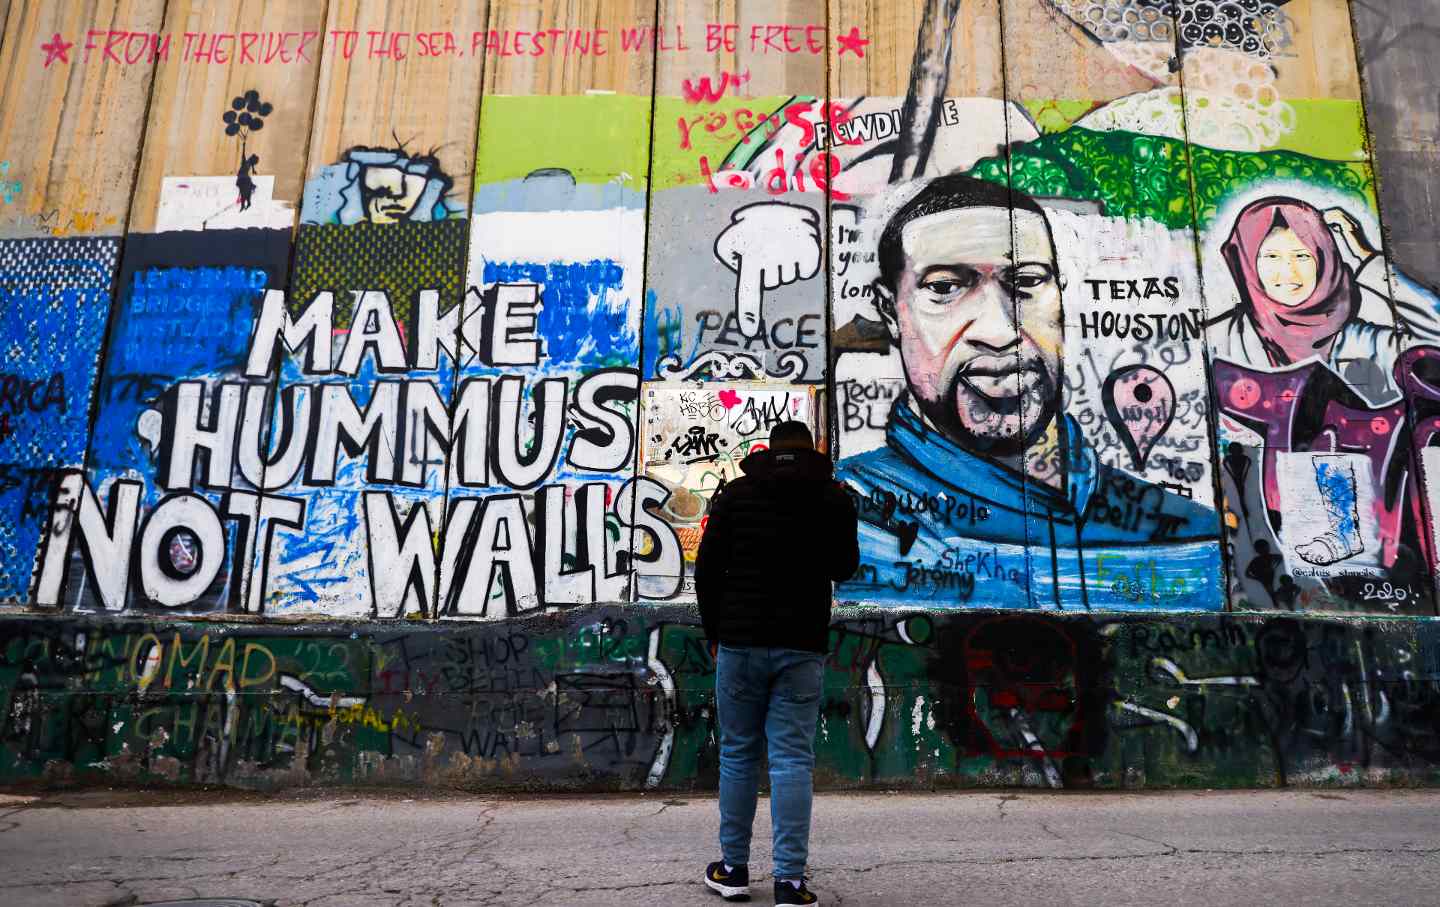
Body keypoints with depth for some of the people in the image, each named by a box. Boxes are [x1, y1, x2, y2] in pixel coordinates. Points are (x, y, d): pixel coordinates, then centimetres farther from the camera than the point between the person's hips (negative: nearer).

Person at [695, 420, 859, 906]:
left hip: (740, 642, 0)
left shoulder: (736, 494, 2)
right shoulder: (834, 498, 3)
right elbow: (844, 567, 14)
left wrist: (714, 632, 12)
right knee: (792, 760, 2)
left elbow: (706, 568, 2)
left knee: (738, 755, 10)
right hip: (802, 647, 0)